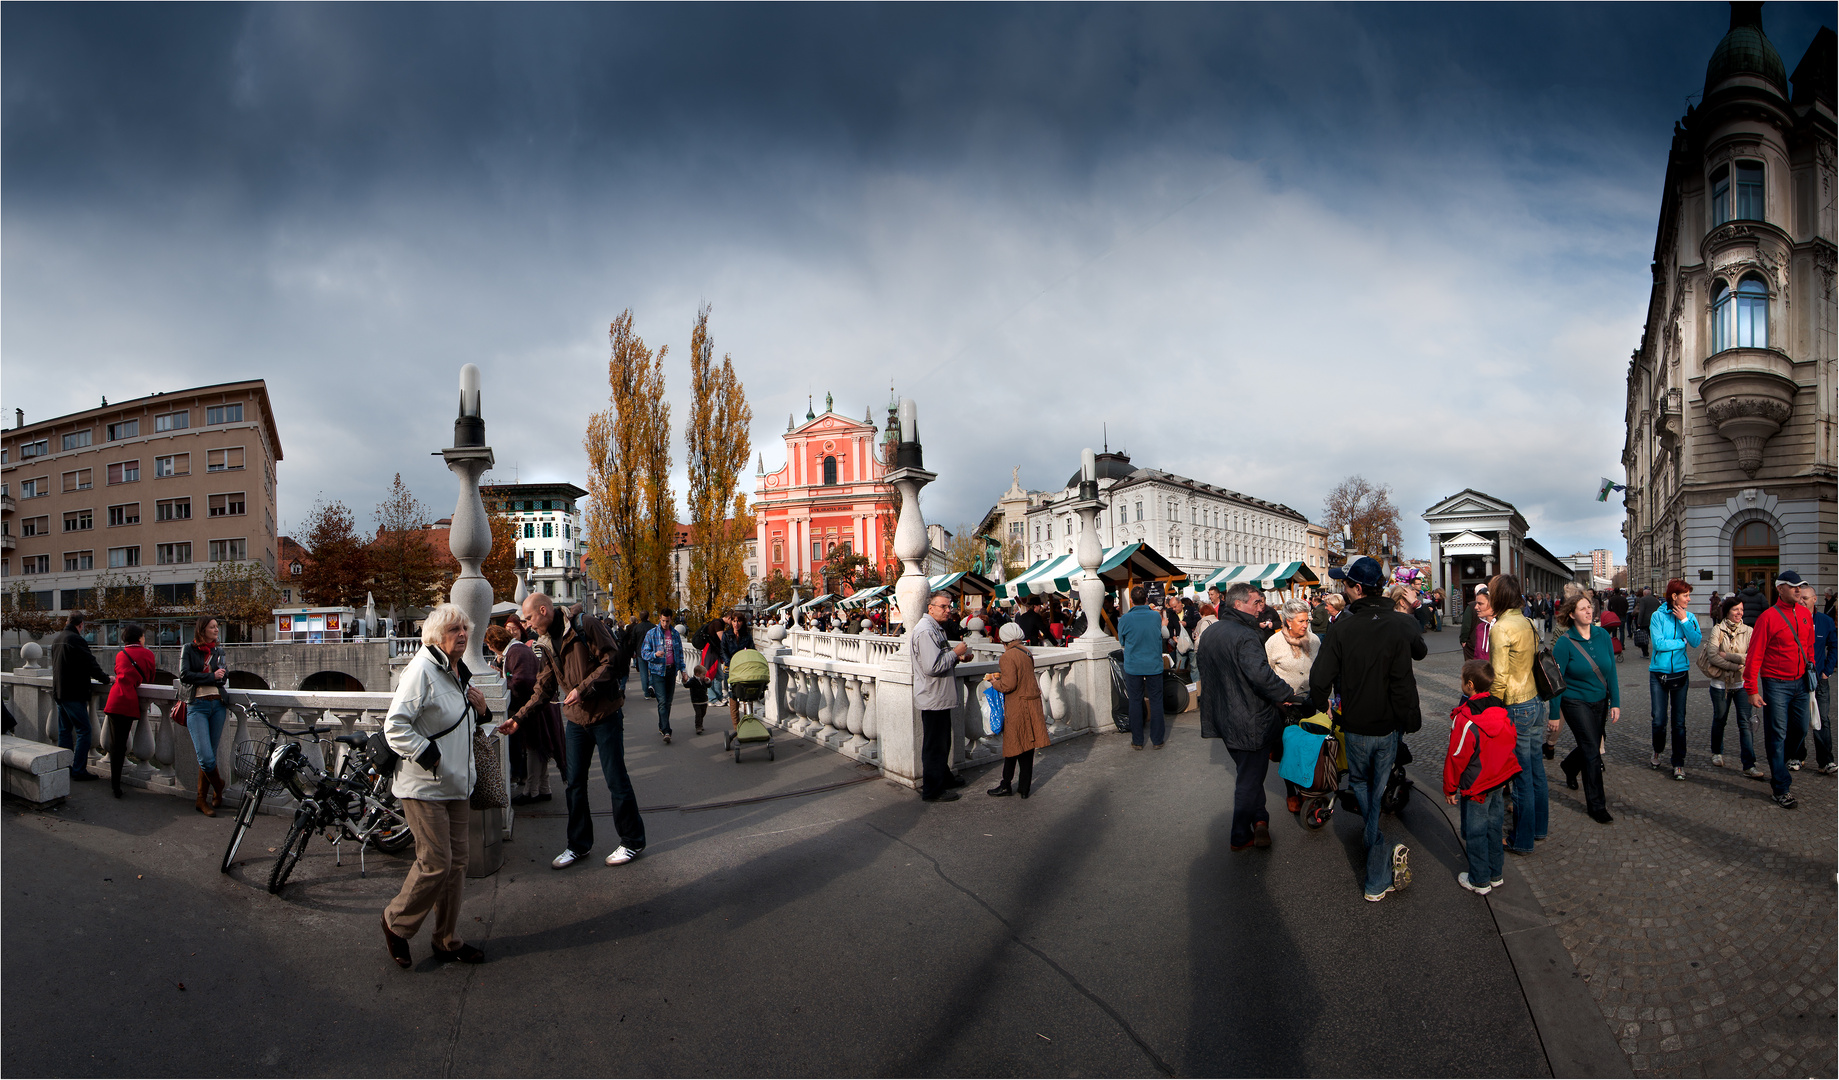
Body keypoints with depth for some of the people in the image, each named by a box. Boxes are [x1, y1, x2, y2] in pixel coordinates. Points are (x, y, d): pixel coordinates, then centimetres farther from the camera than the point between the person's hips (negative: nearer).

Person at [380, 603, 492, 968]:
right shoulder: (422, 670, -15)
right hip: (424, 787, -8)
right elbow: (395, 726, -19)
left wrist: (481, 710, 5)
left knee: (456, 862, 11)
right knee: (435, 863, -7)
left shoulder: (460, 672, 13)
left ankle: (448, 941, 22)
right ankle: (396, 924, 19)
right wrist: (427, 754, -20)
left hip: (456, 785, 8)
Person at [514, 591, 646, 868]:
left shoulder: (586, 627, -12)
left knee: (616, 780, 0)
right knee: (573, 783, 10)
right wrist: (519, 717, 6)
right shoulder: (548, 644, 11)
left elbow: (613, 661, -17)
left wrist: (583, 689, -20)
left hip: (605, 716, -7)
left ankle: (632, 841, 15)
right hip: (576, 721, 7)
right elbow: (545, 689, 14)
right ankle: (578, 845, 25)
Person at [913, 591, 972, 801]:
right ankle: (932, 790, 8)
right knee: (934, 745, -1)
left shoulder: (936, 628, 15)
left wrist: (957, 657, 7)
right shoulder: (925, 631, -21)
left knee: (943, 742, 23)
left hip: (940, 697, 11)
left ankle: (944, 778, 38)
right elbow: (932, 667, -29)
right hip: (933, 699, -11)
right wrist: (955, 653, -18)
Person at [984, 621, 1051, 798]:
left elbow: (1009, 684, -21)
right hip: (1032, 704, 8)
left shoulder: (1008, 656, -16)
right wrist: (1001, 677, 18)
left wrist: (995, 683, -3)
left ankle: (1006, 786, 13)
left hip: (1016, 707, -7)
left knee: (1013, 747, 3)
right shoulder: (1027, 652, 8)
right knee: (1028, 747, 11)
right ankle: (1024, 787, 17)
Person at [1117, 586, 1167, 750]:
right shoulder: (1156, 616, -5)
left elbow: (1121, 639, 4)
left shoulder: (1126, 619, -11)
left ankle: (1137, 741, 11)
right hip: (1154, 665, 1)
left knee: (1135, 702, 6)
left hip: (1133, 667, -1)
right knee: (1156, 702, 9)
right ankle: (1157, 739, 14)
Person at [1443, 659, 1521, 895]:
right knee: (1494, 827, 19)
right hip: (1500, 781, 7)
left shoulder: (1464, 720, -25)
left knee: (1475, 833, 7)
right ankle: (1495, 874, 33)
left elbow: (1456, 758, -19)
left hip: (1476, 787, -7)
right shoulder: (1502, 712, -4)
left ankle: (1479, 881, 19)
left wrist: (1450, 789, -6)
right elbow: (1512, 742, 9)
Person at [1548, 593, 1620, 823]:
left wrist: (1615, 702, 2)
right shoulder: (1564, 642, -15)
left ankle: (1569, 766, 50)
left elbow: (1611, 672, 6)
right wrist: (1554, 714, -10)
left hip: (1600, 702, 5)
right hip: (1576, 703, -5)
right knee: (1592, 752, -7)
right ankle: (1596, 805, 4)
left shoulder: (1602, 636, -1)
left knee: (1591, 746, 16)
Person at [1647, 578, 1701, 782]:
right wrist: (1682, 642, -7)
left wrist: (1684, 621, -16)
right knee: (1659, 720, 2)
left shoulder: (1690, 617, 2)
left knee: (1679, 721, 4)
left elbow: (1695, 642, -12)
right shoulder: (1658, 616, -6)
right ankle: (1657, 750, 29)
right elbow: (1658, 643, -15)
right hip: (1659, 673, -2)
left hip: (1680, 673, 2)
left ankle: (1679, 763, 13)